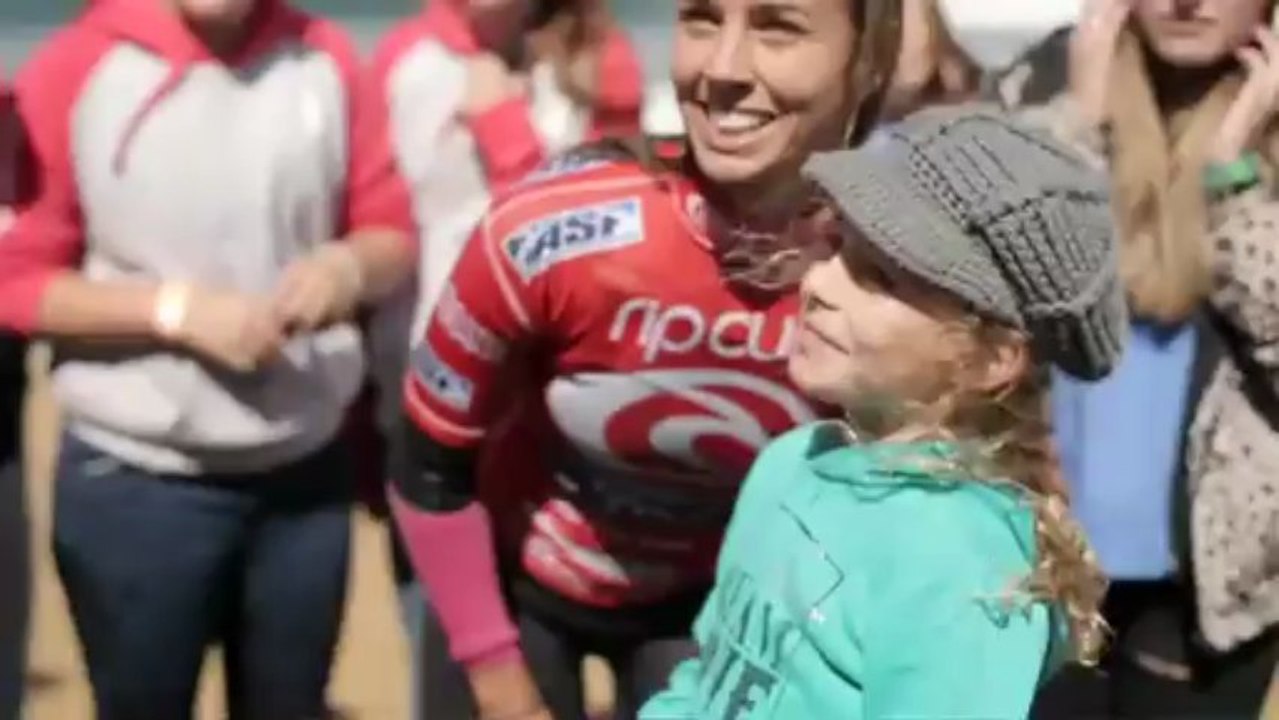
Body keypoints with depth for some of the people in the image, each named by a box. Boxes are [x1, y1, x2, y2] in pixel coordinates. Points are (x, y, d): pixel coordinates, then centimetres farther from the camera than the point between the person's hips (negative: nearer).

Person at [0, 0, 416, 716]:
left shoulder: (325, 60, -2)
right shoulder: (75, 68, -10)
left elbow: (394, 232, 5)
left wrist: (351, 265, -17)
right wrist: (178, 308, -18)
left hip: (307, 472, 3)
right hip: (134, 481, -3)